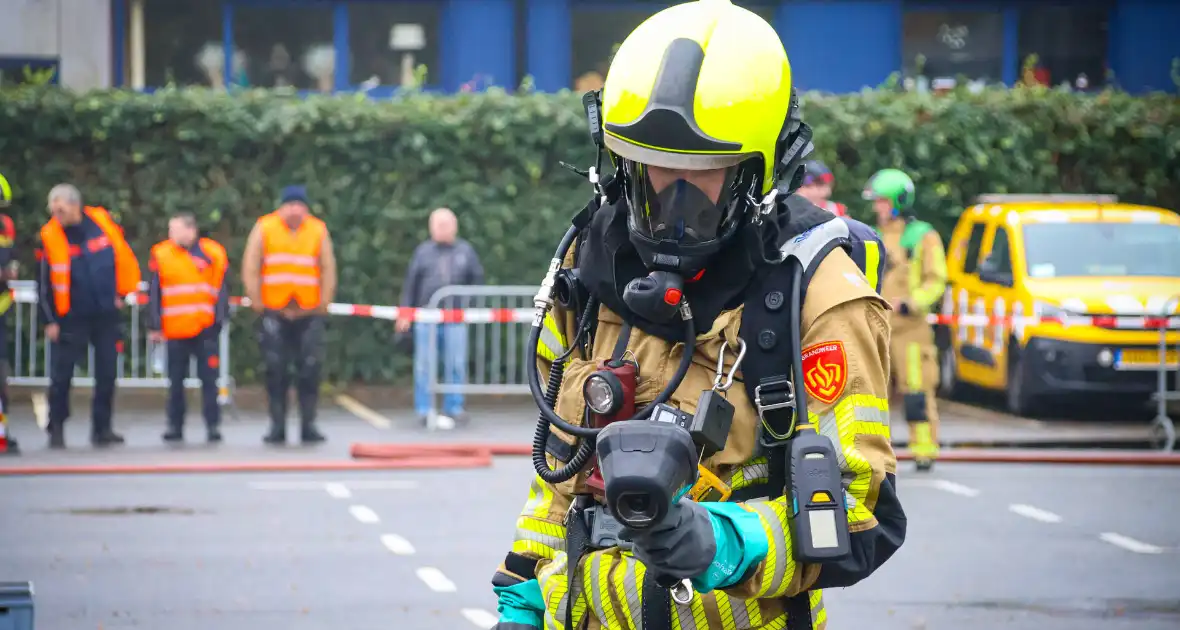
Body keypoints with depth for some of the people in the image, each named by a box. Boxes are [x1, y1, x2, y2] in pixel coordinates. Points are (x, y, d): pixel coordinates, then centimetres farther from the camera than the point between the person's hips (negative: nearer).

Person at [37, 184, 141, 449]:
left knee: (107, 374, 4)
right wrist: (49, 320, -3)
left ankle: (102, 428, 12)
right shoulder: (50, 236, -7)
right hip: (71, 319, -2)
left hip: (107, 315, 2)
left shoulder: (102, 222, -3)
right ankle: (56, 428, 9)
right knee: (61, 375, -3)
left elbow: (124, 256, 11)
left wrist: (122, 293, 10)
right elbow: (44, 283, -2)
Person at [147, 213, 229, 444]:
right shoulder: (161, 254, 2)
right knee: (176, 382, 7)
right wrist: (155, 326, 0)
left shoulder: (213, 253, 0)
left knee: (209, 379, 1)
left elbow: (221, 290, 3)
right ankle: (175, 426, 16)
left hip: (205, 329, -1)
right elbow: (154, 293, 4)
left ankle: (213, 425, 6)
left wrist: (219, 320, -4)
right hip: (175, 330, 1)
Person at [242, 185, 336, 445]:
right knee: (276, 372, -1)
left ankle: (308, 426, 3)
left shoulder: (318, 230, 6)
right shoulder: (264, 229, 2)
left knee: (310, 371, -3)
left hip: (309, 314, 1)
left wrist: (324, 304, 2)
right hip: (274, 313, -1)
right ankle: (277, 427, 4)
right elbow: (250, 270, 1)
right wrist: (257, 304, -4)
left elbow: (328, 270, 8)